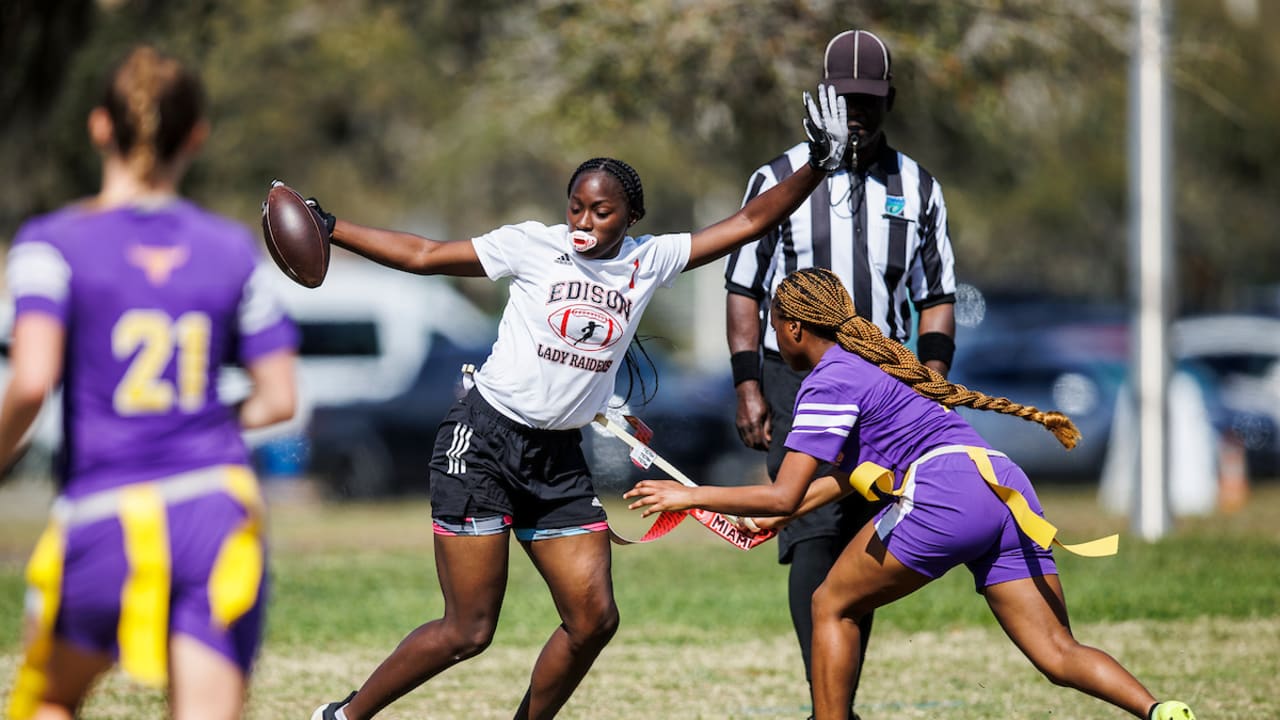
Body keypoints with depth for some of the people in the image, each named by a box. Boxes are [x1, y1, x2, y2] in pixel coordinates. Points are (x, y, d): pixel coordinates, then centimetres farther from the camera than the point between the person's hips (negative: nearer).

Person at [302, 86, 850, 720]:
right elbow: (423, 256, 0)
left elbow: (748, 222, 4)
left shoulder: (650, 262, 4)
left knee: (594, 618, -3)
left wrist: (817, 166, -7)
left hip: (558, 460, 5)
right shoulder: (533, 247, -6)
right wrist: (327, 228, -6)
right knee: (468, 631, -8)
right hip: (482, 444, -5)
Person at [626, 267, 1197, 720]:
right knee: (1057, 653, -2)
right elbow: (848, 475, 40)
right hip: (1009, 489, 8)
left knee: (832, 605, 11)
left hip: (946, 492, -8)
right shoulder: (870, 362, 29)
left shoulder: (829, 383, 2)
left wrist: (689, 495, 6)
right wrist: (773, 515, 46)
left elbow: (784, 497, -4)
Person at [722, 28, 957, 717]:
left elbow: (936, 297, 12)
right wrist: (747, 387, -5)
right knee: (815, 531, -16)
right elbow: (744, 288, 2)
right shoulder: (779, 180, 2)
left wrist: (931, 376, -3)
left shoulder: (916, 189, 10)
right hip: (796, 380, -3)